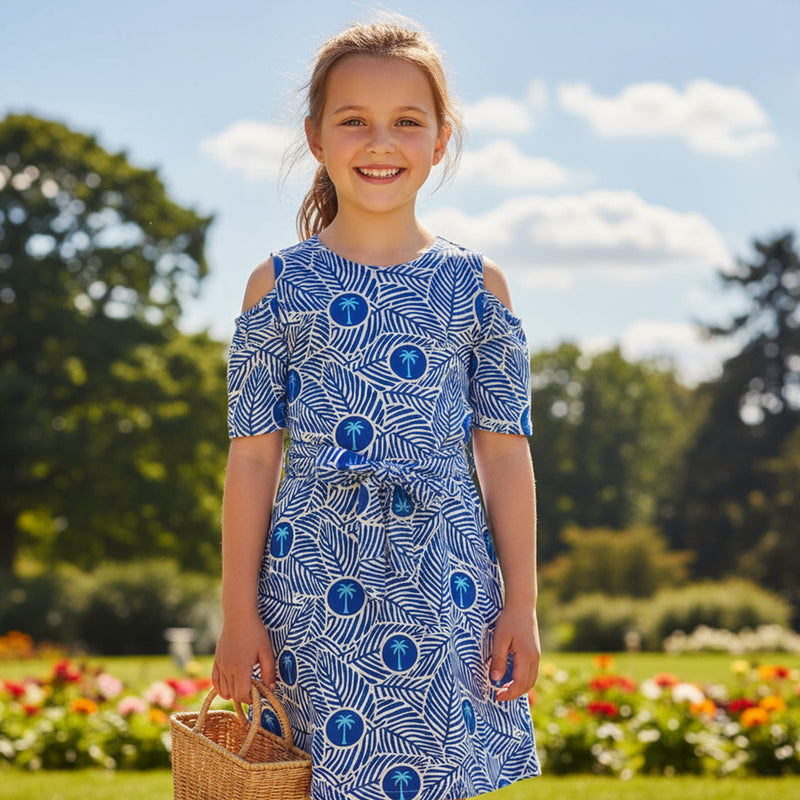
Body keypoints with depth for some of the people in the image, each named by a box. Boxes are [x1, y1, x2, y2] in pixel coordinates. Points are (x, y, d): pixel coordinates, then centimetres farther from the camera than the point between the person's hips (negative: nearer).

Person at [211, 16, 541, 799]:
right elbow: (252, 453, 2)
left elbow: (504, 449, 5)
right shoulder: (279, 284, 2)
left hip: (444, 586, 1)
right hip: (314, 583, -1)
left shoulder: (476, 285, 5)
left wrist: (521, 604, 3)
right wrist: (239, 610, 0)